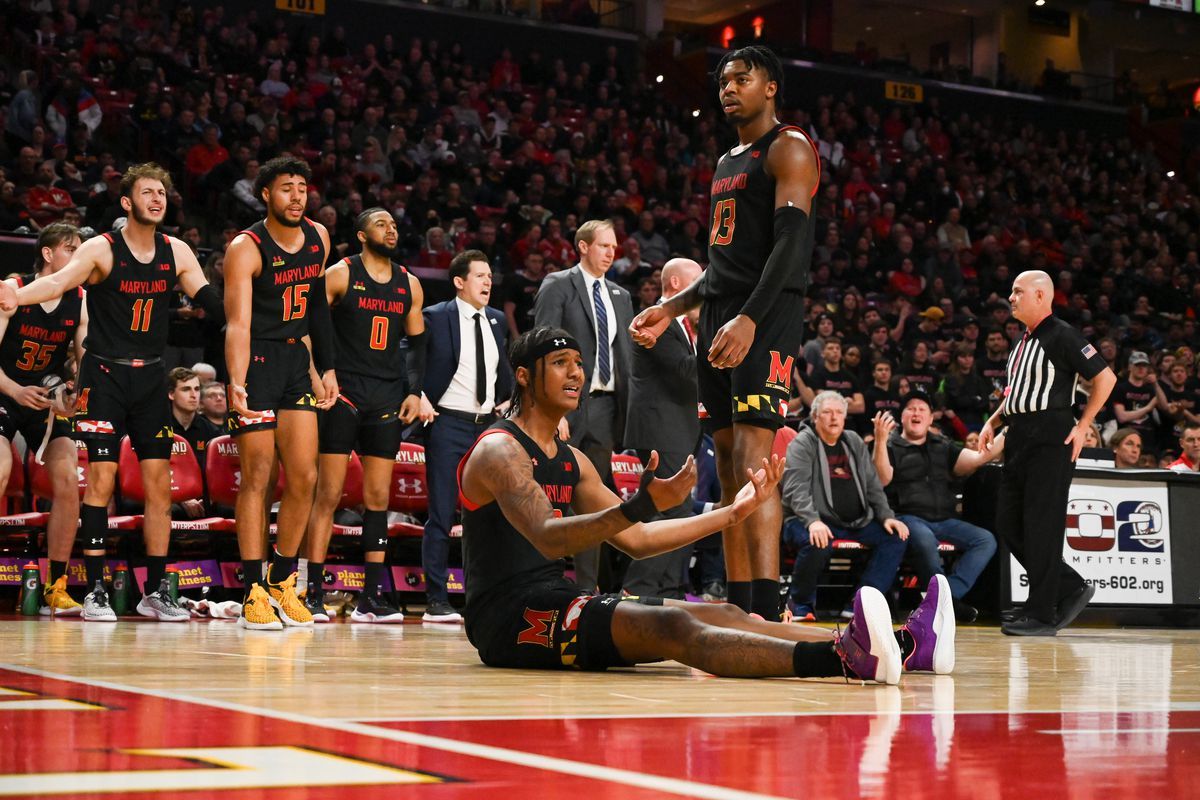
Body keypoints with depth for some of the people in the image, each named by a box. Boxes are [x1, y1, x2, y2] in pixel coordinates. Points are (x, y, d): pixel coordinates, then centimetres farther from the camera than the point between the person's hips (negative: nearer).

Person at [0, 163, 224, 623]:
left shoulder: (176, 253, 4)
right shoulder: (102, 250, -9)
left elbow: (211, 302, 4)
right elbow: (61, 279, -26)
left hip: (151, 378, 4)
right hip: (104, 374, -4)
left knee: (159, 485, 4)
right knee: (101, 481, -8)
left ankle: (156, 591, 12)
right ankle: (95, 590, -1)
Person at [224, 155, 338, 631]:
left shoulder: (318, 238, 4)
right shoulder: (246, 248, -16)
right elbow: (238, 323, -25)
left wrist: (325, 368, 17)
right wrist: (236, 383, -39)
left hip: (296, 359, 6)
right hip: (256, 361, -6)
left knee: (304, 476, 1)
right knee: (257, 478, -6)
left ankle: (283, 581, 15)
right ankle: (254, 593, -1)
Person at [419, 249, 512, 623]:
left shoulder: (496, 320, 13)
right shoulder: (435, 317, -4)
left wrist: (506, 401, 10)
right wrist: (419, 397, -16)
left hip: (488, 425, 6)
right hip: (447, 424, -5)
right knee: (441, 516, -4)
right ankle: (436, 602, -1)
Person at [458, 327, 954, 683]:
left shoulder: (572, 461, 19)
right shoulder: (499, 451, -10)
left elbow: (636, 540, 20)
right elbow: (548, 540, -26)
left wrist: (731, 512, 14)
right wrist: (640, 505, -39)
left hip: (557, 606, 9)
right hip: (509, 618, -9)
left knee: (723, 615, -9)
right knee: (672, 627, -32)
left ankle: (895, 648, -24)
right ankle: (843, 660, -54)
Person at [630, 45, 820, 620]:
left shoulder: (789, 149, -5)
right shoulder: (727, 164, 24)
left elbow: (791, 243, -18)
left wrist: (749, 319, -28)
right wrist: (671, 309, 20)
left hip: (765, 318, -9)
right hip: (719, 317, 9)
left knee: (751, 459, -19)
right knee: (729, 469, 8)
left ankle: (767, 617, -24)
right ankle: (737, 613, 11)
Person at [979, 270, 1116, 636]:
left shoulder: (1062, 336, -9)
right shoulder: (1025, 341, 18)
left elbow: (1105, 377, -11)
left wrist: (1081, 427, -13)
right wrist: (993, 422, 15)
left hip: (1050, 439, -9)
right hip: (1020, 437, 9)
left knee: (1042, 526, -7)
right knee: (1008, 523, 8)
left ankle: (1042, 613, -1)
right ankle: (1071, 589, 18)